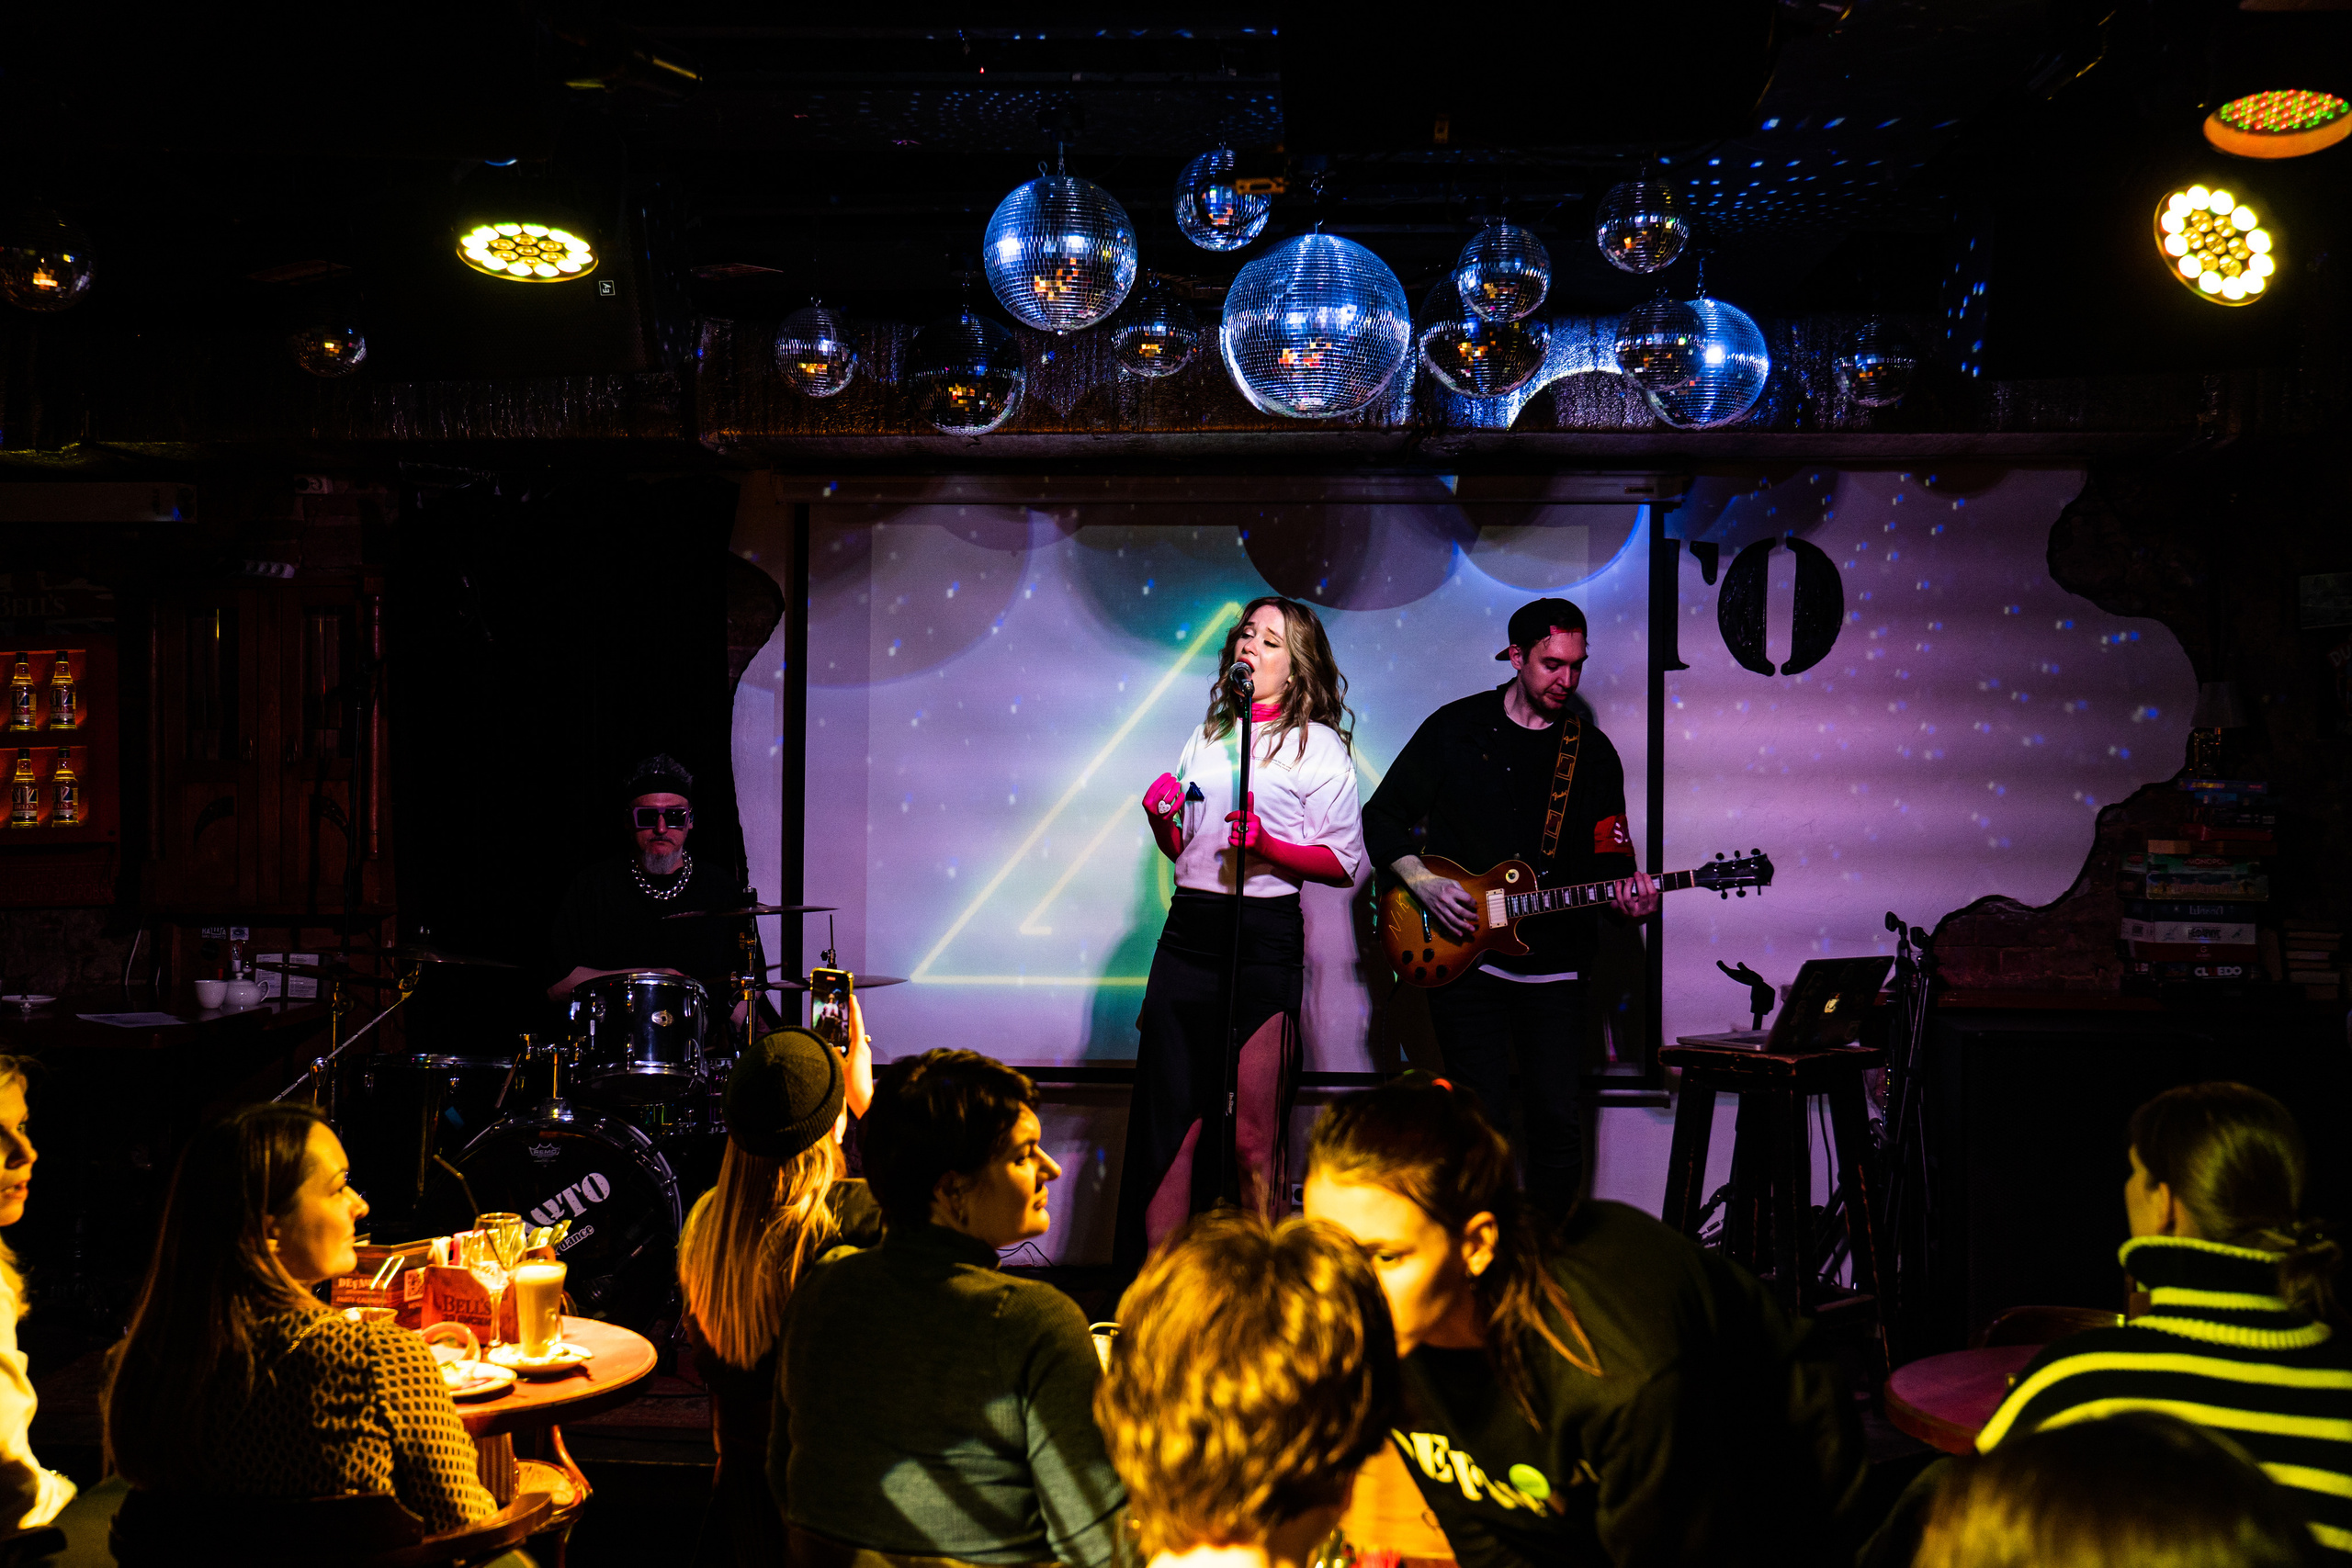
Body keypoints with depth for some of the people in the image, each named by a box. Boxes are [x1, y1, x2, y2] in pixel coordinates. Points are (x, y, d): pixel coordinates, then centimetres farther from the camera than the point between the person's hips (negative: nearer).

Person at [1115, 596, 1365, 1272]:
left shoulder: (1318, 745, 2)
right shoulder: (1207, 735, 19)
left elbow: (1346, 862, -4)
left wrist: (1266, 845, -17)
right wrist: (1161, 818, 4)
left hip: (1264, 939, -5)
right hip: (1188, 929, 5)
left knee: (1252, 1133, -3)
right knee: (1168, 1116, 2)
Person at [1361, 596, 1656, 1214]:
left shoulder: (1593, 753, 7)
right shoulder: (1455, 729, 2)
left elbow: (1608, 859, 8)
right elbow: (1381, 817, 7)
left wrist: (1624, 894, -14)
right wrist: (1421, 880, -8)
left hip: (1554, 964, 2)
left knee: (1558, 1122, -1)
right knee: (1487, 1120, -4)